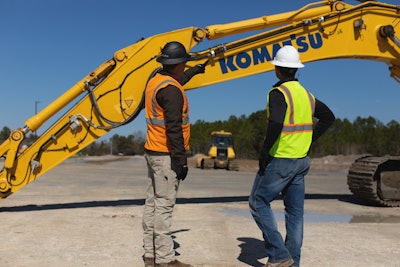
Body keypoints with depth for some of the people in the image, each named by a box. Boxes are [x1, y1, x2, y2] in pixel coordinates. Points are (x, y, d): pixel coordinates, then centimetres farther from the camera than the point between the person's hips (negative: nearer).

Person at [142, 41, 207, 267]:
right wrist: (181, 160, -21)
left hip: (154, 152, 10)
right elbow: (173, 128, -23)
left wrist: (196, 71, 50)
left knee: (153, 203, 11)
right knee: (164, 206, -6)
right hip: (167, 155, -10)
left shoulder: (155, 81, 13)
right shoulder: (171, 90, -17)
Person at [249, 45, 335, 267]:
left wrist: (264, 153, -20)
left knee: (258, 202, 5)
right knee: (295, 210, 11)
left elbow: (275, 124, -31)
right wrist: (308, 139, 15)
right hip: (301, 160, 8)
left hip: (279, 160, -8)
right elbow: (328, 117, 21)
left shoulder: (278, 93, -14)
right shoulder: (306, 94, 11)